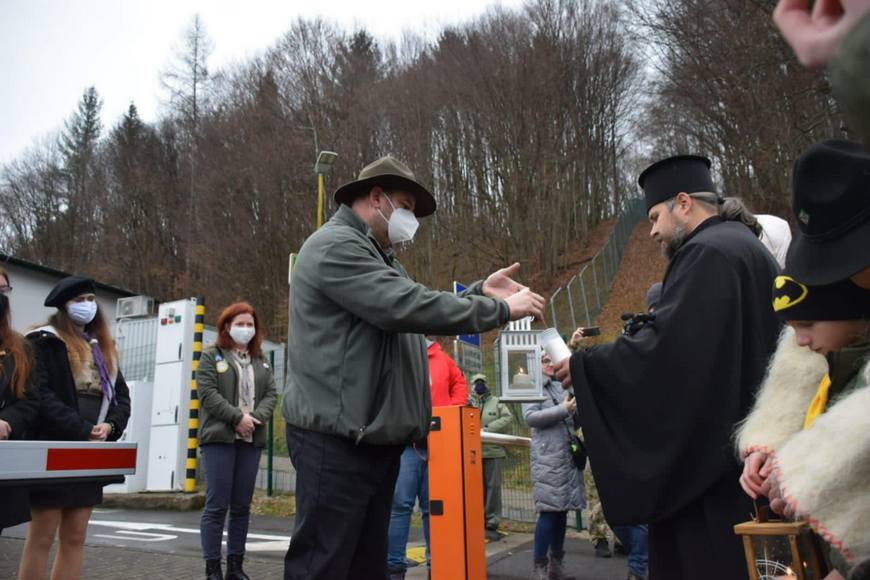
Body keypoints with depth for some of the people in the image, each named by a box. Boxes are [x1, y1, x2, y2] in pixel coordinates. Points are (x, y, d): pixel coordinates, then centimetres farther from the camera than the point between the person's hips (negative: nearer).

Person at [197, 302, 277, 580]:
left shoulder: (261, 361, 18)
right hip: (220, 438, -4)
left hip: (251, 440, 5)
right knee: (217, 505, -5)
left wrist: (256, 418, -9)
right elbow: (207, 393, -7)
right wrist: (237, 417, -15)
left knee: (242, 506, 7)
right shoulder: (211, 356, 4)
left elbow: (271, 393, 10)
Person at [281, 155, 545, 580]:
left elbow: (416, 307, 19)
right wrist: (501, 309, -18)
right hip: (337, 438, -10)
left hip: (374, 436, 10)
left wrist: (480, 291, 6)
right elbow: (407, 307, -24)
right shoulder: (336, 245, -12)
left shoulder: (377, 257, 22)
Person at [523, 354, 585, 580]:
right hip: (548, 456, -6)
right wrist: (564, 409, -16)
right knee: (549, 510, -9)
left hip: (568, 455, 6)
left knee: (562, 509, 8)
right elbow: (530, 417, -13)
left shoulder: (559, 386, 17)